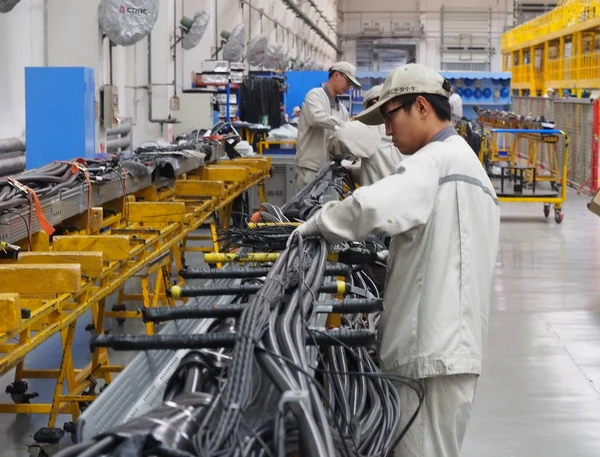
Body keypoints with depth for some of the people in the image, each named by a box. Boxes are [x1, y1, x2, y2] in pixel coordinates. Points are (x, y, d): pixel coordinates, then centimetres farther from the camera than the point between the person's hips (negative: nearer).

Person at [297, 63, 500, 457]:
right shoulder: (466, 160, 21)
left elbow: (375, 206, -30)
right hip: (452, 340, 10)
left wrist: (319, 224, -13)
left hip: (436, 348, -10)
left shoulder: (436, 160, -13)